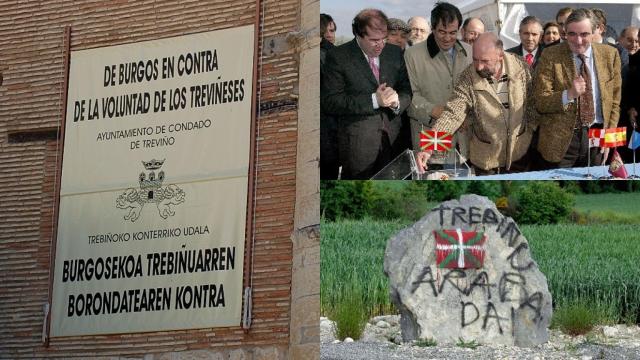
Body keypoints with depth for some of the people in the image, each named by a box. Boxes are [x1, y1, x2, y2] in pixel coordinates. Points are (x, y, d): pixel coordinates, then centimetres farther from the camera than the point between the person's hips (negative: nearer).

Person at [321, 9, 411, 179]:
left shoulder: (395, 53, 8)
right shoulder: (338, 57, -6)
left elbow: (407, 90, 13)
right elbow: (329, 101, -13)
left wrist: (397, 101, -12)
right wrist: (374, 100, -19)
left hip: (393, 138, 4)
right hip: (358, 144, -4)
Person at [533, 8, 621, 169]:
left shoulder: (610, 55, 2)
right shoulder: (550, 57, -7)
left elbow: (615, 100, 10)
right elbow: (540, 103, -8)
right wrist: (569, 94, -25)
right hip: (560, 139, -3)